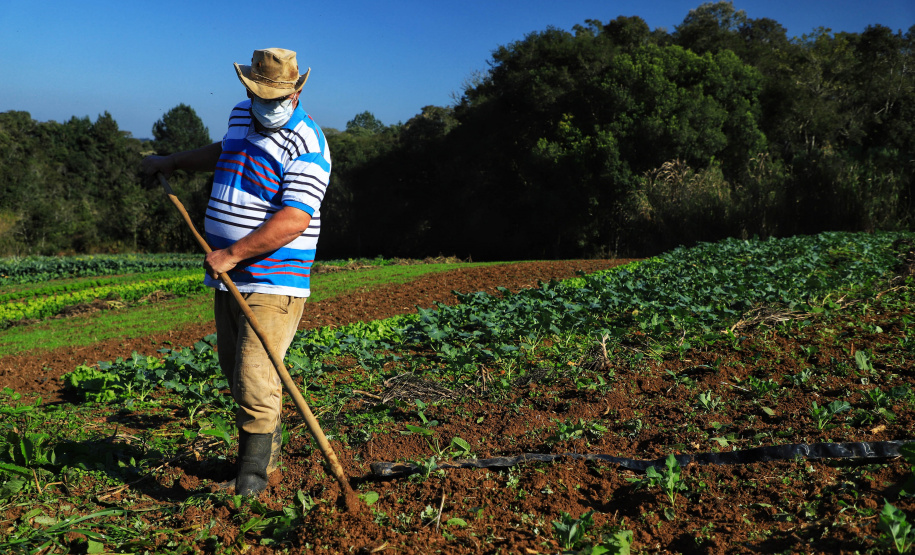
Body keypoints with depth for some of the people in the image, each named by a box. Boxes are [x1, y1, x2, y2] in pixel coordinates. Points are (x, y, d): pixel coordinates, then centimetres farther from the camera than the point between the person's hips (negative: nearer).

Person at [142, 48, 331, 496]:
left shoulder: (307, 145, -15)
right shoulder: (241, 116, 12)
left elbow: (292, 221, -24)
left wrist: (232, 254, -24)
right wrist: (172, 162, 38)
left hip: (273, 282, -8)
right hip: (229, 277, 8)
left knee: (256, 380, -12)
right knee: (235, 371, 15)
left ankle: (252, 475, 2)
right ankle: (270, 443, 35)